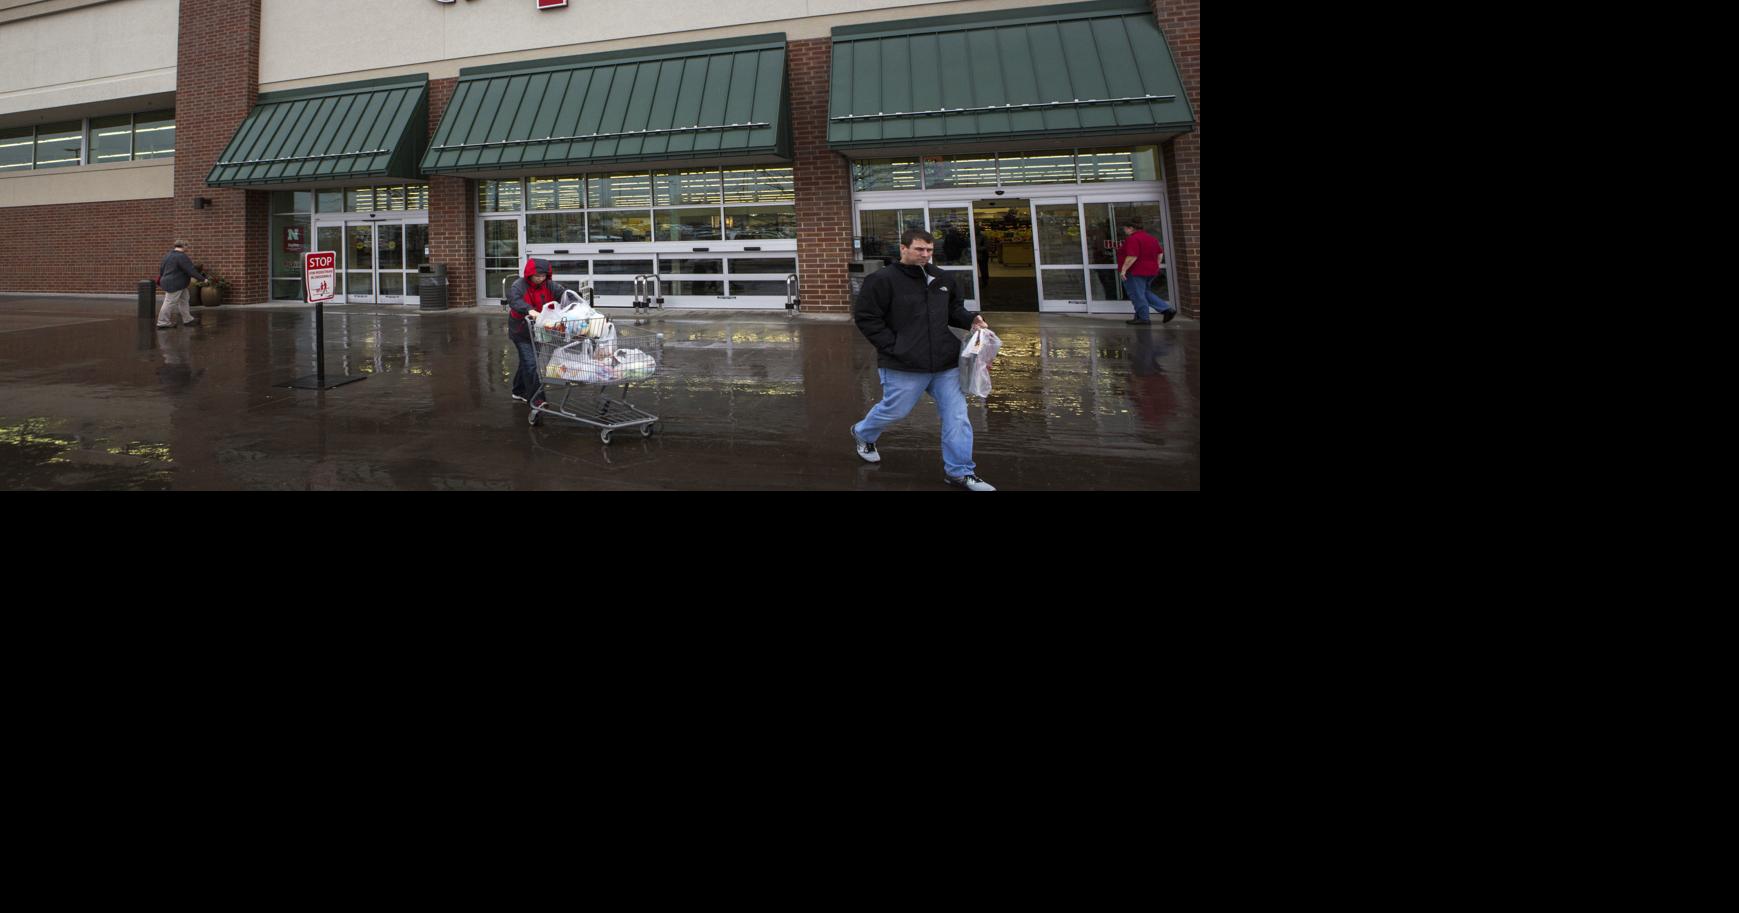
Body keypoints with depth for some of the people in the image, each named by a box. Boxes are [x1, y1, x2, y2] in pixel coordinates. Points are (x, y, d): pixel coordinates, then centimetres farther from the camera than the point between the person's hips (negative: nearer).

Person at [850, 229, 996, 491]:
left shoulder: (941, 279, 9)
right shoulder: (883, 280, -11)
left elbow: (954, 309, 23)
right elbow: (864, 316, -11)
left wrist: (970, 320, 1)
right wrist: (892, 346, -15)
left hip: (945, 363, 6)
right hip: (904, 365, -6)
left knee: (957, 415, 2)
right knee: (894, 410, 11)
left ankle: (959, 471, 12)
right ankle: (862, 434, 43)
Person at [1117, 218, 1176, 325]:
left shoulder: (1132, 239, -17)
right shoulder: (1151, 238, 13)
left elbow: (1132, 256, -25)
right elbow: (1160, 253, 16)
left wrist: (1123, 269, -20)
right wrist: (1156, 266, 23)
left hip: (1135, 272, -10)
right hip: (1150, 271, 10)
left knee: (1137, 295, -2)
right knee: (1145, 292, 18)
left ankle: (1143, 318, 2)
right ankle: (1167, 309, 11)